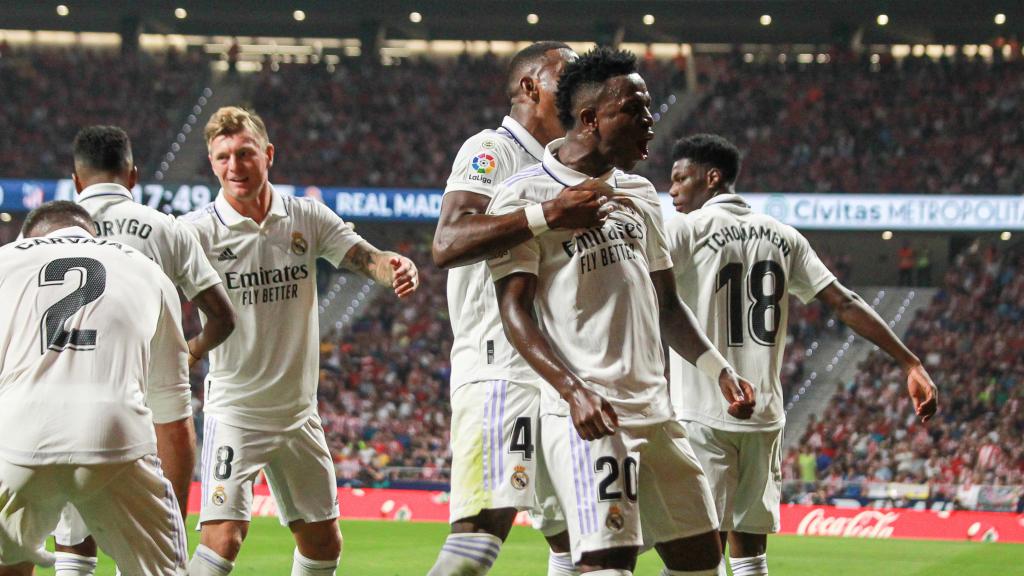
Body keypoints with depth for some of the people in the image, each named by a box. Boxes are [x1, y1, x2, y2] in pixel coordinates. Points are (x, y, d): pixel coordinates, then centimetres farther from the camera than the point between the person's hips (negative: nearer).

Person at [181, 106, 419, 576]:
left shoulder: (307, 218, 0)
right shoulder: (200, 230, -11)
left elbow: (367, 258, -5)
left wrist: (396, 267, -29)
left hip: (298, 413, 5)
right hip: (234, 411, -5)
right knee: (223, 537, -19)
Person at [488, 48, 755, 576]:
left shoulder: (639, 195, 18)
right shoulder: (526, 196, -6)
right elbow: (516, 313, -11)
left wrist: (718, 369, 10)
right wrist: (574, 391, -24)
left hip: (654, 408, 8)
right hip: (586, 414, -8)